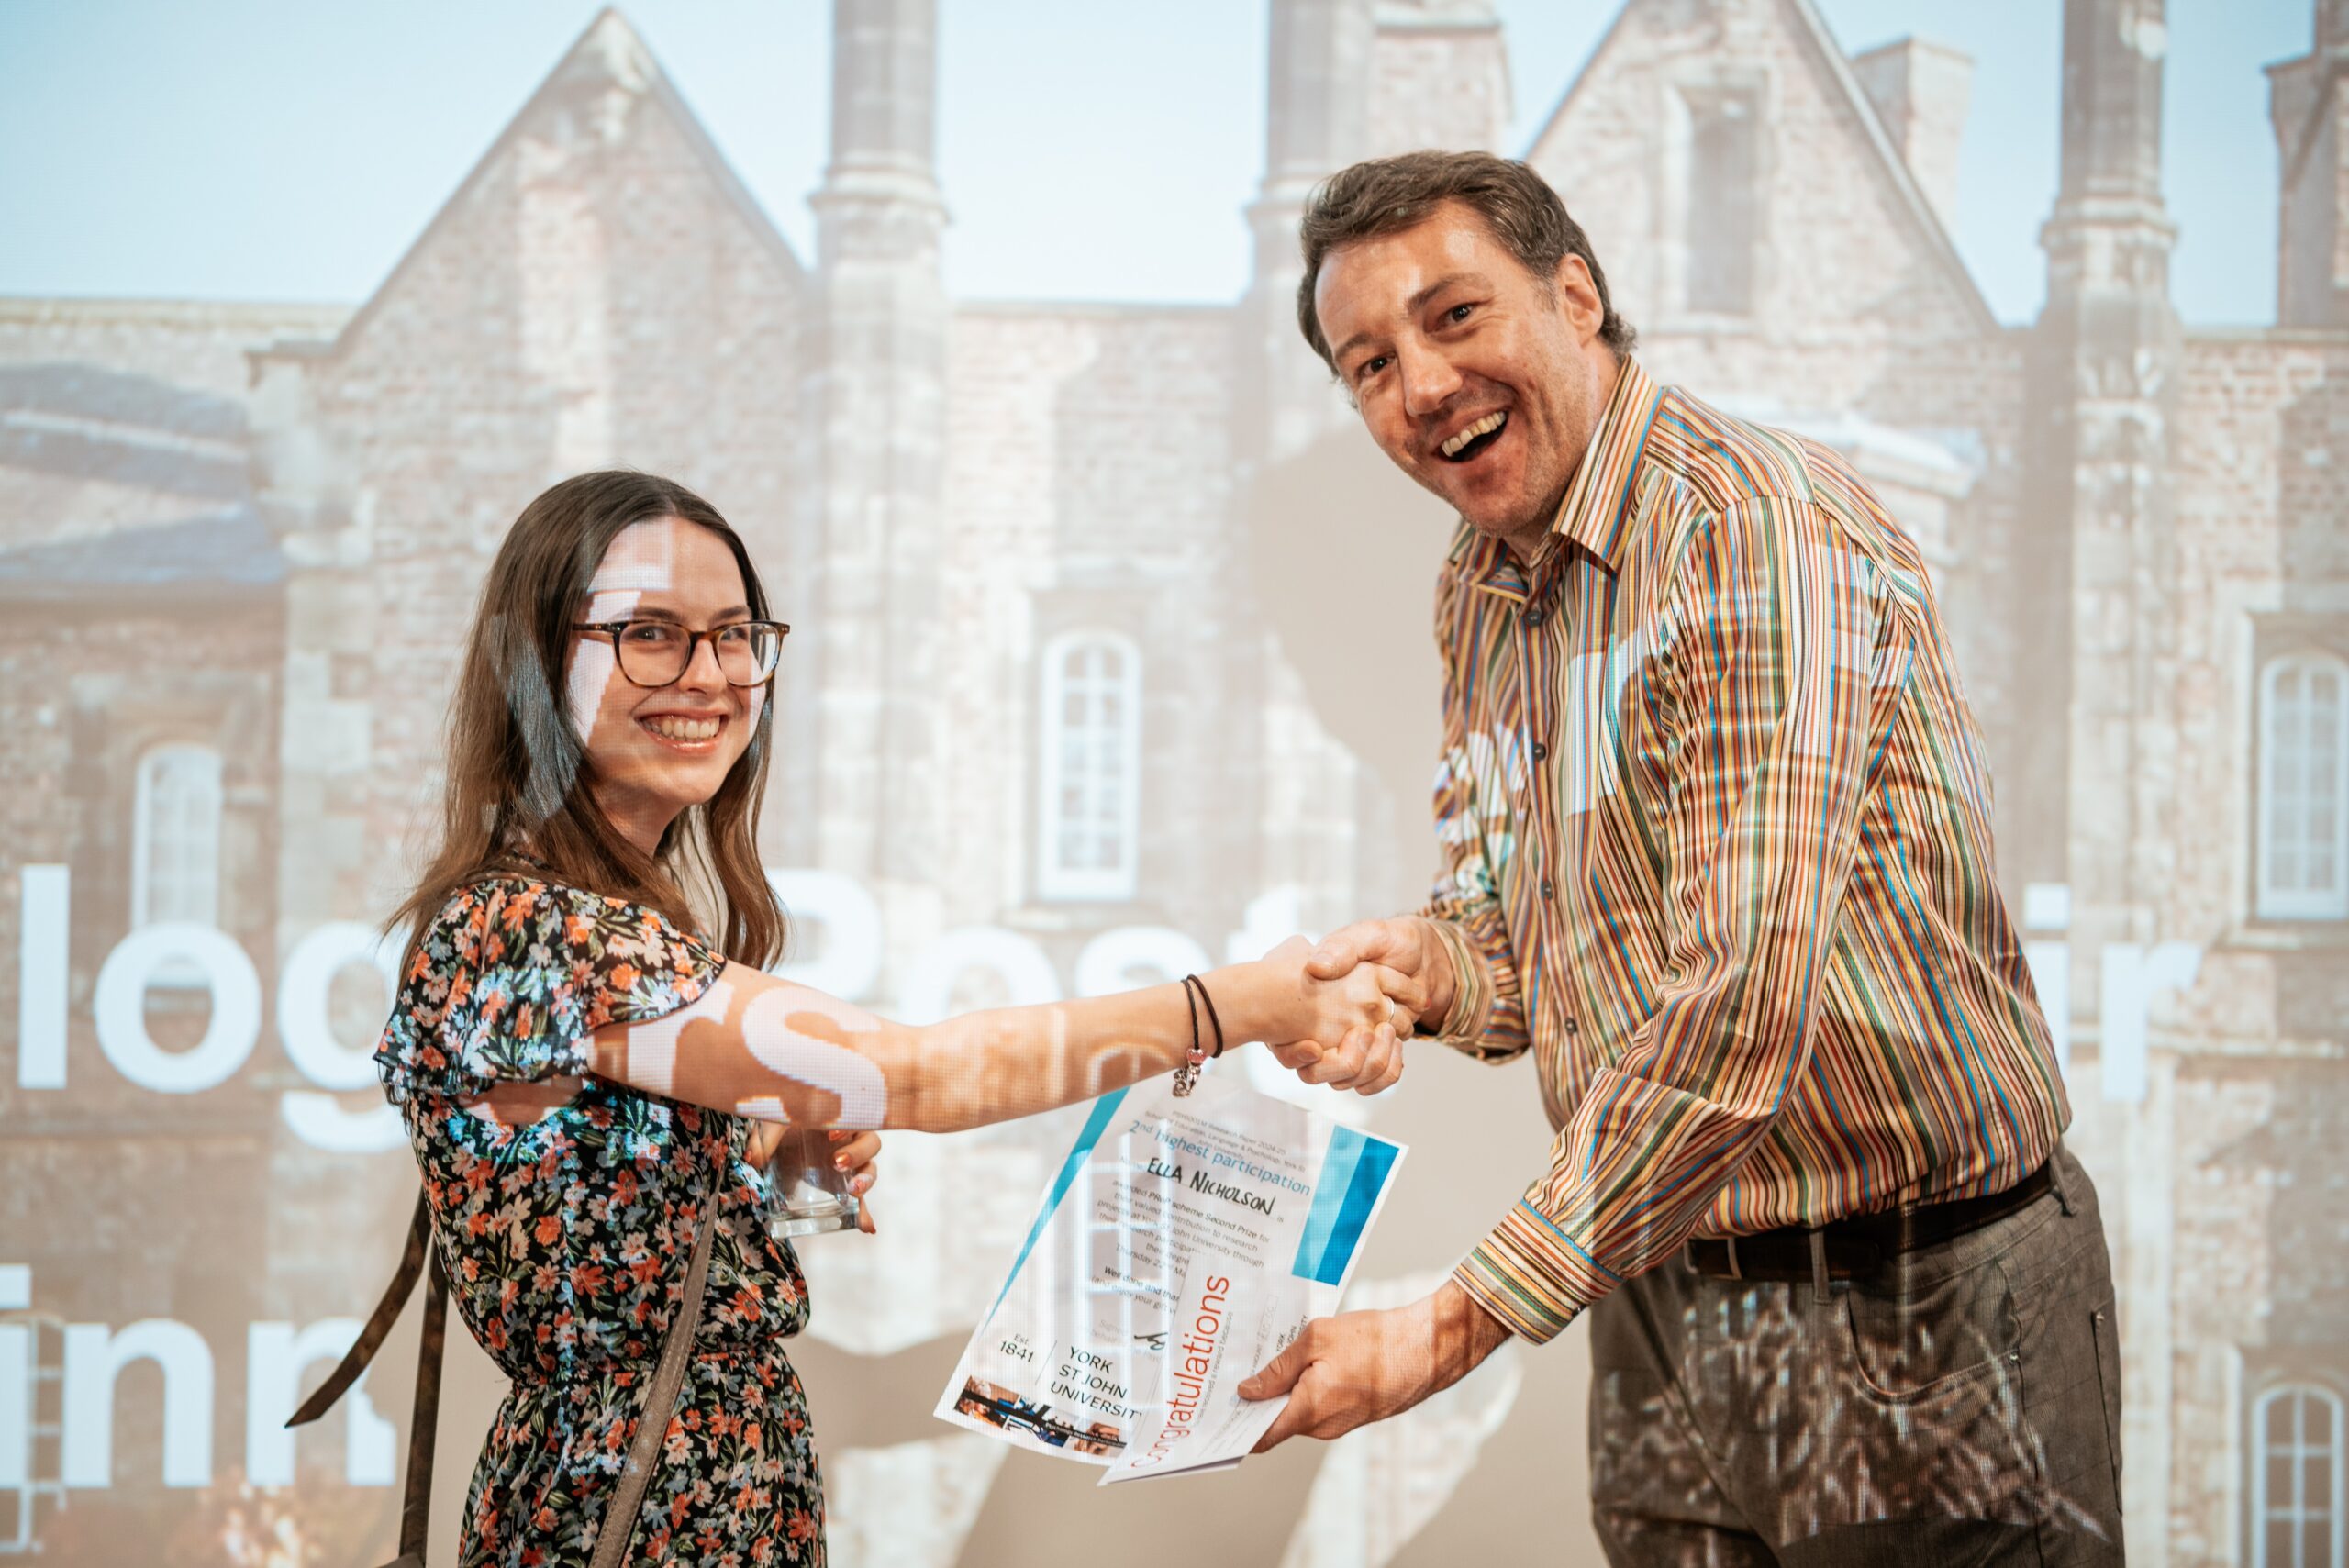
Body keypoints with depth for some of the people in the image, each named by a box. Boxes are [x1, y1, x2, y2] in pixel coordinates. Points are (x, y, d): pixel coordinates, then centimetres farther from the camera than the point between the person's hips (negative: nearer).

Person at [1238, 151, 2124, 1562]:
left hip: (1923, 1306, -7)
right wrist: (1436, 961, -6)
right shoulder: (1481, 597, 10)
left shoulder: (1758, 524, -19)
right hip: (1663, 1321, 8)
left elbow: (1746, 1004, -28)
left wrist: (1457, 1324, -25)